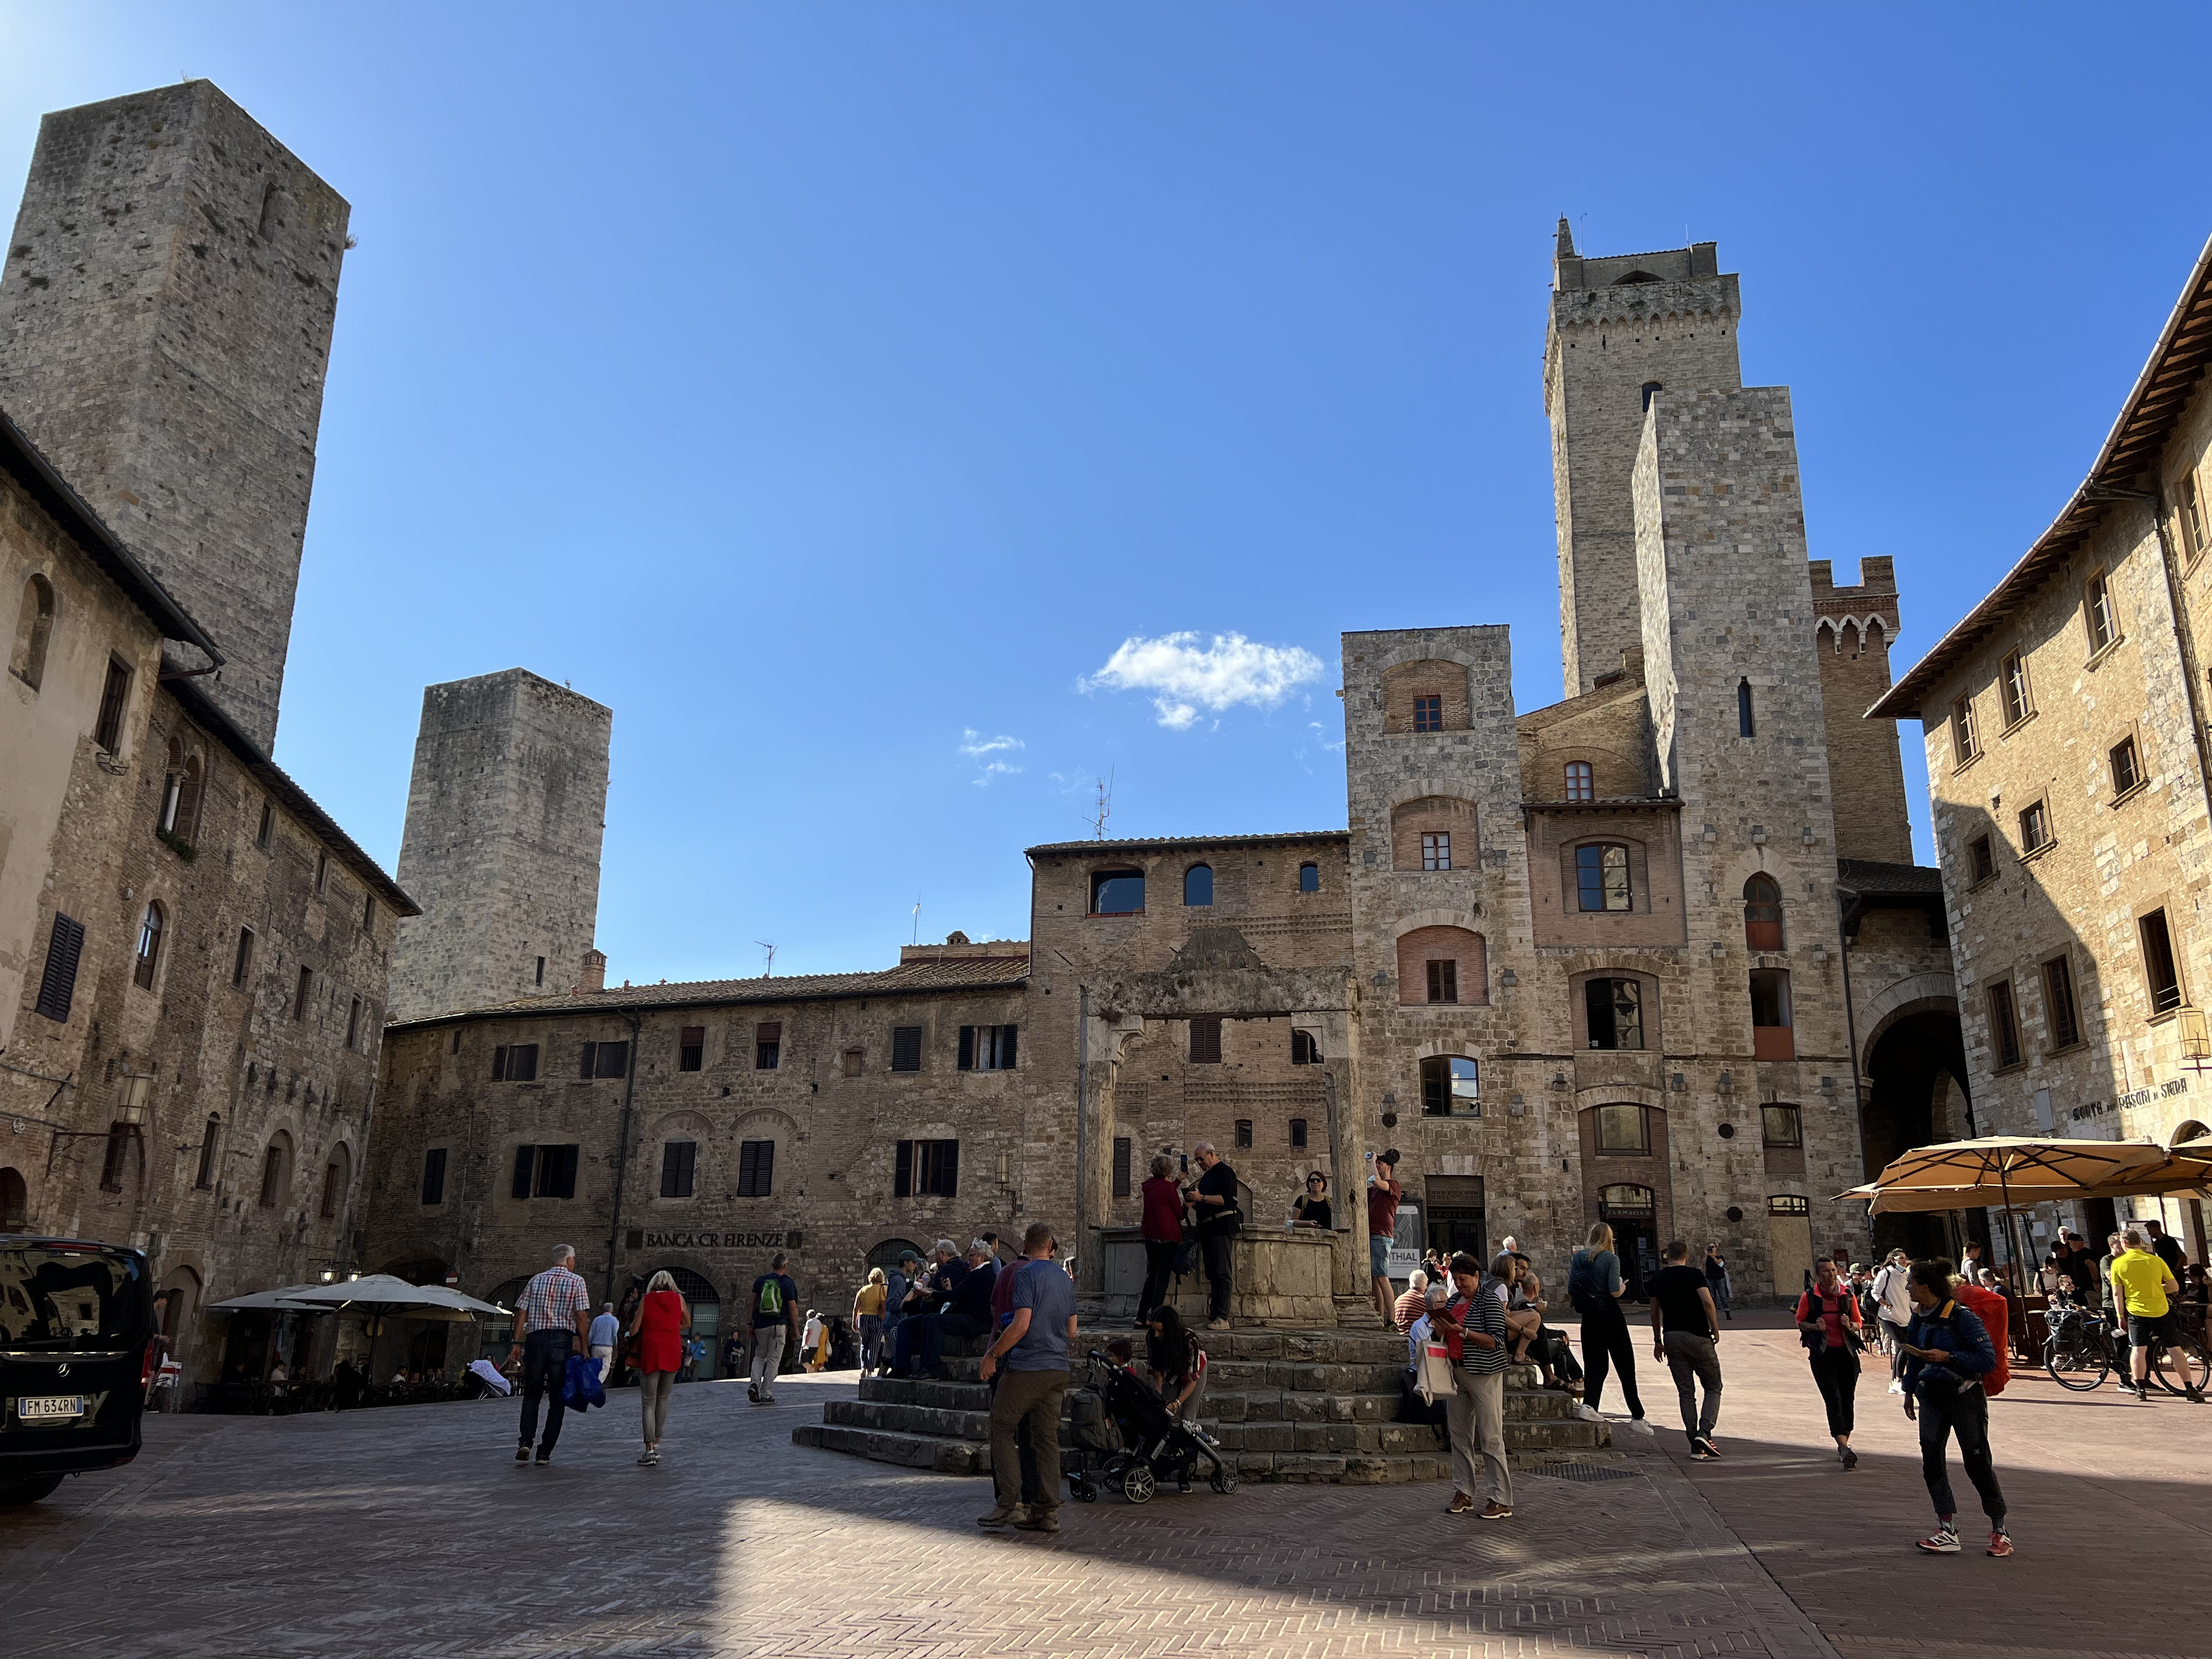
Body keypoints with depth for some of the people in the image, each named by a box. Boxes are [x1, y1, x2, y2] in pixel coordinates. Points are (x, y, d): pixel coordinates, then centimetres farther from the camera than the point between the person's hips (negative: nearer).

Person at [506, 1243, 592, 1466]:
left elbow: (521, 1312, 6)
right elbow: (582, 1317, -6)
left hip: (535, 1339, 3)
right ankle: (545, 1452, 3)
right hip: (562, 1341, -3)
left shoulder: (536, 1280, 13)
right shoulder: (576, 1282, 2)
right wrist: (584, 1347, -3)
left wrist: (517, 1343, 6)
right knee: (557, 1398, 6)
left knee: (531, 1394, 14)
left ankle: (525, 1442, -5)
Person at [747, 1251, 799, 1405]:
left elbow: (753, 1303, 5)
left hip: (760, 1325, 3)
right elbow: (793, 1308, -4)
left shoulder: (760, 1281, 4)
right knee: (773, 1359, 5)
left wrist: (751, 1323, 13)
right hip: (779, 1326, -3)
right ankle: (766, 1395, 4)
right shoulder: (788, 1283, -4)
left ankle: (754, 1384, -6)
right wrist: (796, 1329, 4)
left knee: (759, 1356, 17)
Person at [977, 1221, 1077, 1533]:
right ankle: (1048, 1511, 6)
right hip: (1058, 1369, 7)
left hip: (1027, 1367, -7)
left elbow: (1021, 1324, -17)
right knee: (1047, 1438, 8)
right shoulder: (1065, 1279, 14)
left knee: (1001, 1429, 3)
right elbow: (1072, 1331, 18)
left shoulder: (1026, 1273, -9)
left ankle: (1010, 1504, -3)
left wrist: (992, 1354, -10)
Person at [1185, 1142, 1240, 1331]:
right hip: (1207, 1228, 9)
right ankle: (1213, 1316, 6)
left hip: (1221, 1226, -9)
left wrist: (1201, 1198, -19)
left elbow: (1227, 1199, -17)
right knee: (1212, 1274, 6)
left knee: (1221, 1272, -12)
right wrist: (1194, 1203, 9)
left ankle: (1222, 1318, -15)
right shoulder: (1206, 1176, 23)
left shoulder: (1224, 1171, -5)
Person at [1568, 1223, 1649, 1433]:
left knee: (1597, 1364, 9)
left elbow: (1571, 1292, 2)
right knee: (1625, 1366, 5)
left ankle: (1589, 1404, -13)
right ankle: (1637, 1416, 8)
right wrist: (1622, 1287, 5)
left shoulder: (1578, 1257, 4)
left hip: (1589, 1317, 4)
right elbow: (1614, 1291, -16)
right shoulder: (1611, 1259, -8)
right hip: (1610, 1314, -4)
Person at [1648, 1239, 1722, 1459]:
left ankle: (1696, 1445, 3)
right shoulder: (1695, 1274, -3)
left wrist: (1658, 1341, 23)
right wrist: (1716, 1330, -7)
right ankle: (1704, 1432, -11)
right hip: (1698, 1337, -3)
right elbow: (1707, 1302, -17)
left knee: (1686, 1393, 8)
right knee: (1713, 1388, 9)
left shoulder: (1657, 1278, 10)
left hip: (1672, 1337, 4)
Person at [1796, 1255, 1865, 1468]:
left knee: (1848, 1400, 9)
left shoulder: (1848, 1295, 4)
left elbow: (1858, 1323, 12)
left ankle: (1844, 1445, 25)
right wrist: (1815, 1327, -14)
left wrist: (1851, 1326, -10)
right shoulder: (1809, 1297, -3)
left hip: (1847, 1353, 3)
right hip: (1823, 1354, -3)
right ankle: (1844, 1450, -16)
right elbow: (1800, 1322, 6)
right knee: (1833, 1401, -11)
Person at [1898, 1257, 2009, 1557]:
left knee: (1977, 1463, 2)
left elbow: (1988, 1358, -20)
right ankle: (1948, 1531, 6)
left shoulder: (1961, 1316, -19)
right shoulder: (1920, 1315, 4)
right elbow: (1914, 1355, 17)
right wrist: (1909, 1391, 20)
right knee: (1931, 1462, 0)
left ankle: (2000, 1532, 18)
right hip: (1932, 1395, 7)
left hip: (1965, 1397, -7)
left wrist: (1947, 1357, -26)